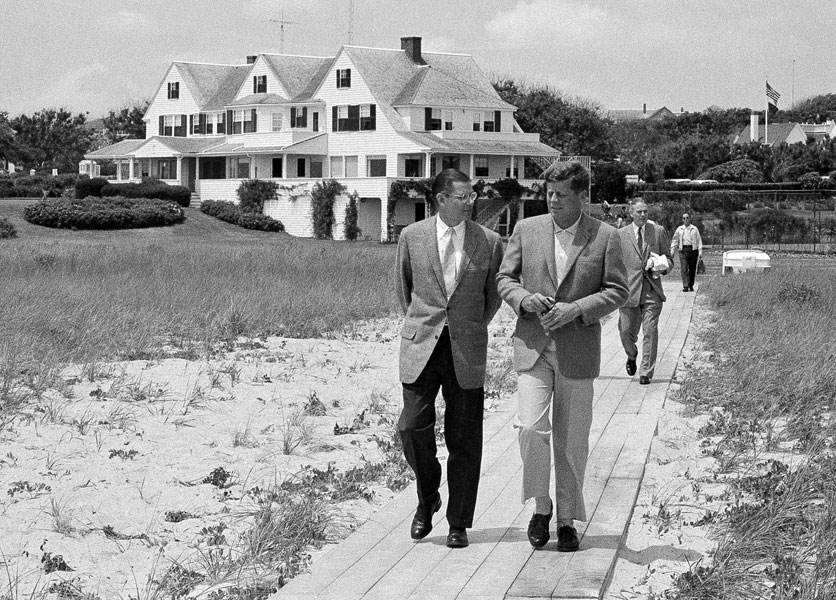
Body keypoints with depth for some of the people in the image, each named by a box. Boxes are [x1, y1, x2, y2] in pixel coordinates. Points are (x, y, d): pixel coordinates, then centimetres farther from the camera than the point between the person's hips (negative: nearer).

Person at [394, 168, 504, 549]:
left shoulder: (489, 242, 2)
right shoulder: (412, 237, 2)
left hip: (466, 352, 0)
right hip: (421, 347, 0)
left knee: (464, 439, 2)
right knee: (413, 428, -8)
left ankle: (458, 523, 13)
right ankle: (427, 499, 19)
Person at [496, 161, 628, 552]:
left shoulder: (605, 237, 0)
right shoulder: (527, 230, 6)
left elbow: (617, 290, 0)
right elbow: (504, 278, 10)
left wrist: (576, 309, -15)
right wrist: (524, 300, -12)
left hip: (578, 349, -1)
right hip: (532, 345, 1)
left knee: (571, 440, 6)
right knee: (531, 427, -15)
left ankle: (567, 519, 19)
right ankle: (541, 505, 6)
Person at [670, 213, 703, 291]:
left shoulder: (694, 229, 7)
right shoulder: (679, 229, 10)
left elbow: (699, 241, 5)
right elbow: (674, 240, 13)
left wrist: (700, 252, -3)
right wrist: (672, 251, 7)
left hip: (693, 249, 0)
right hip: (683, 250, 0)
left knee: (692, 269, 5)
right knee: (684, 269, -11)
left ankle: (691, 286, 18)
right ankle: (685, 286, -15)